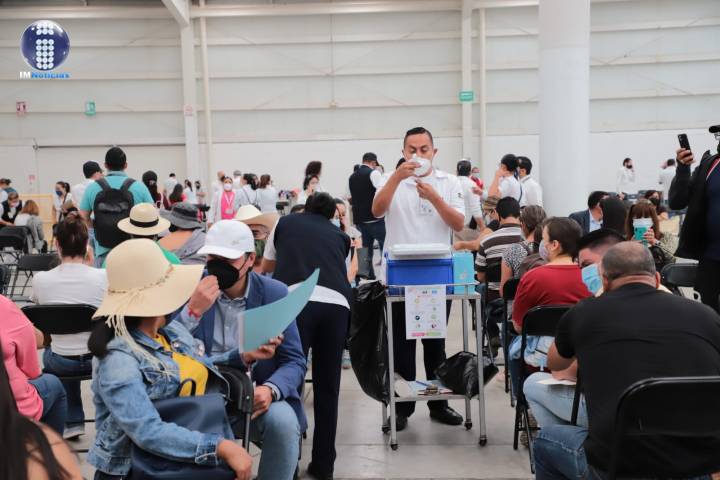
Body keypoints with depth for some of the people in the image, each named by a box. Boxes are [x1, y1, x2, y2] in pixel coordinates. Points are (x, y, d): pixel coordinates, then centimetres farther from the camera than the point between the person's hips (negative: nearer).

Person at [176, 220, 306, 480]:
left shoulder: (274, 293, -2)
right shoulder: (192, 290, -2)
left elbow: (294, 361, -3)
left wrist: (270, 390, -23)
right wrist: (193, 309, -24)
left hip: (256, 395, 0)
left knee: (283, 422, -29)